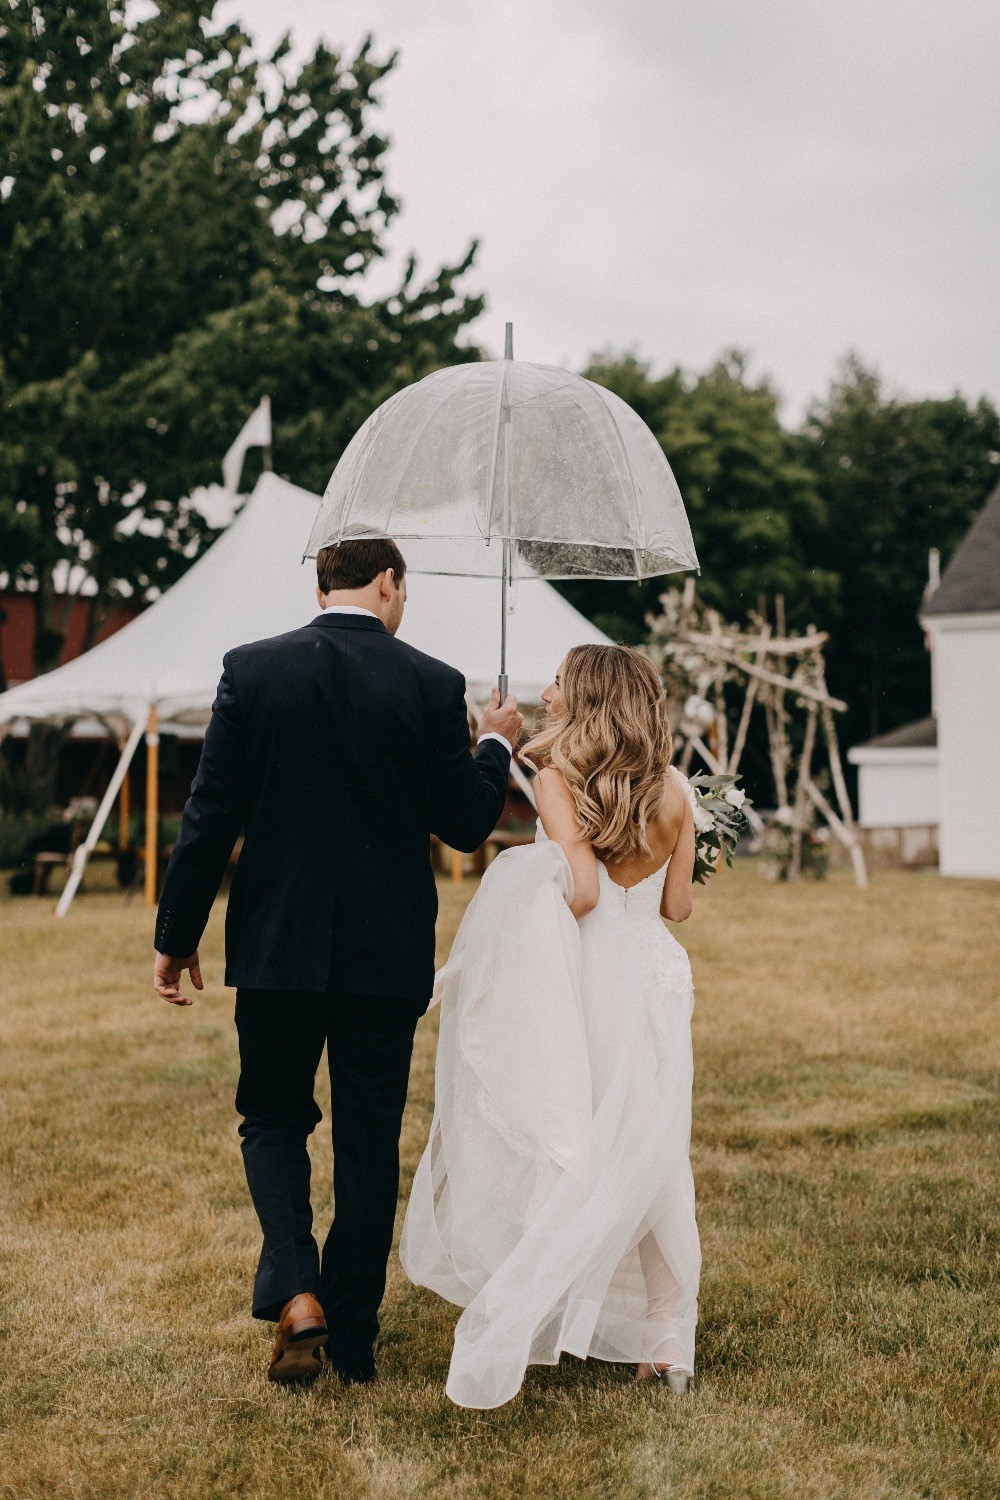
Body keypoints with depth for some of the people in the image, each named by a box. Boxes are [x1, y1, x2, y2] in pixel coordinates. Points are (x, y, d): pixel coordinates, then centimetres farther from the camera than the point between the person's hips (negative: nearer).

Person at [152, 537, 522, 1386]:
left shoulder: (252, 670, -5)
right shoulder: (433, 685, -6)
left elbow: (212, 815, -5)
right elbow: (467, 824, -2)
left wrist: (178, 936, 3)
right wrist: (496, 747, 16)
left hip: (277, 945, 0)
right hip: (388, 955, 0)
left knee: (273, 1117, 17)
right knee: (370, 1139, 12)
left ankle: (296, 1294, -3)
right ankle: (355, 1340, 19)